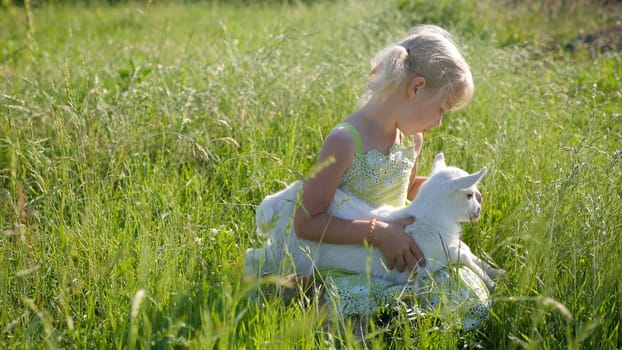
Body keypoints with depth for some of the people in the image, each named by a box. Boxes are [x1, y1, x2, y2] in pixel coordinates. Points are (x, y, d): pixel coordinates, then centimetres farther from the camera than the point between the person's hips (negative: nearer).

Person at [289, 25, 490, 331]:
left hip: (401, 257, 8)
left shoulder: (412, 138, 3)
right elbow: (306, 223, -22)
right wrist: (378, 233, -28)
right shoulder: (344, 142, -21)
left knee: (473, 300, -10)